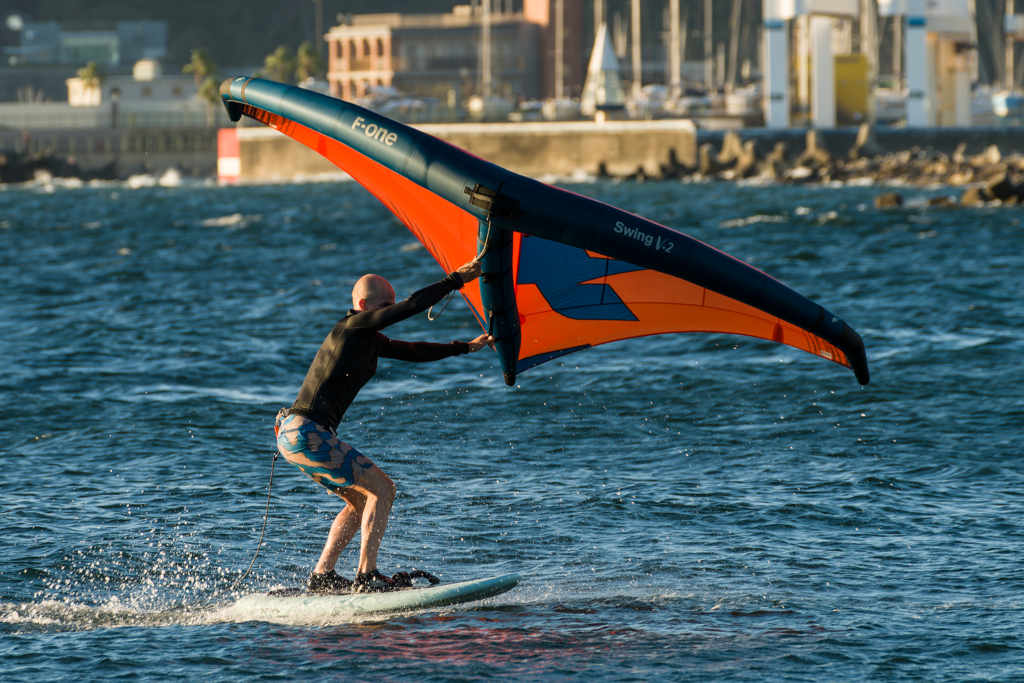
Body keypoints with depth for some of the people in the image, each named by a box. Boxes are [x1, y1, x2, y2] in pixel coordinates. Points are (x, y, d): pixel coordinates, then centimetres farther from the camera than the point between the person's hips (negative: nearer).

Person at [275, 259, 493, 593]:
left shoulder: (369, 339, 17)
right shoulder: (353, 326, -11)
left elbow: (412, 352, 26)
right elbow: (413, 305, -17)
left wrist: (467, 347, 26)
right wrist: (457, 279, -10)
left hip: (300, 434, 10)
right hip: (305, 433, -10)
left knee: (363, 499, 18)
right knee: (381, 489, -8)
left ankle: (322, 576, 17)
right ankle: (366, 577, -10)